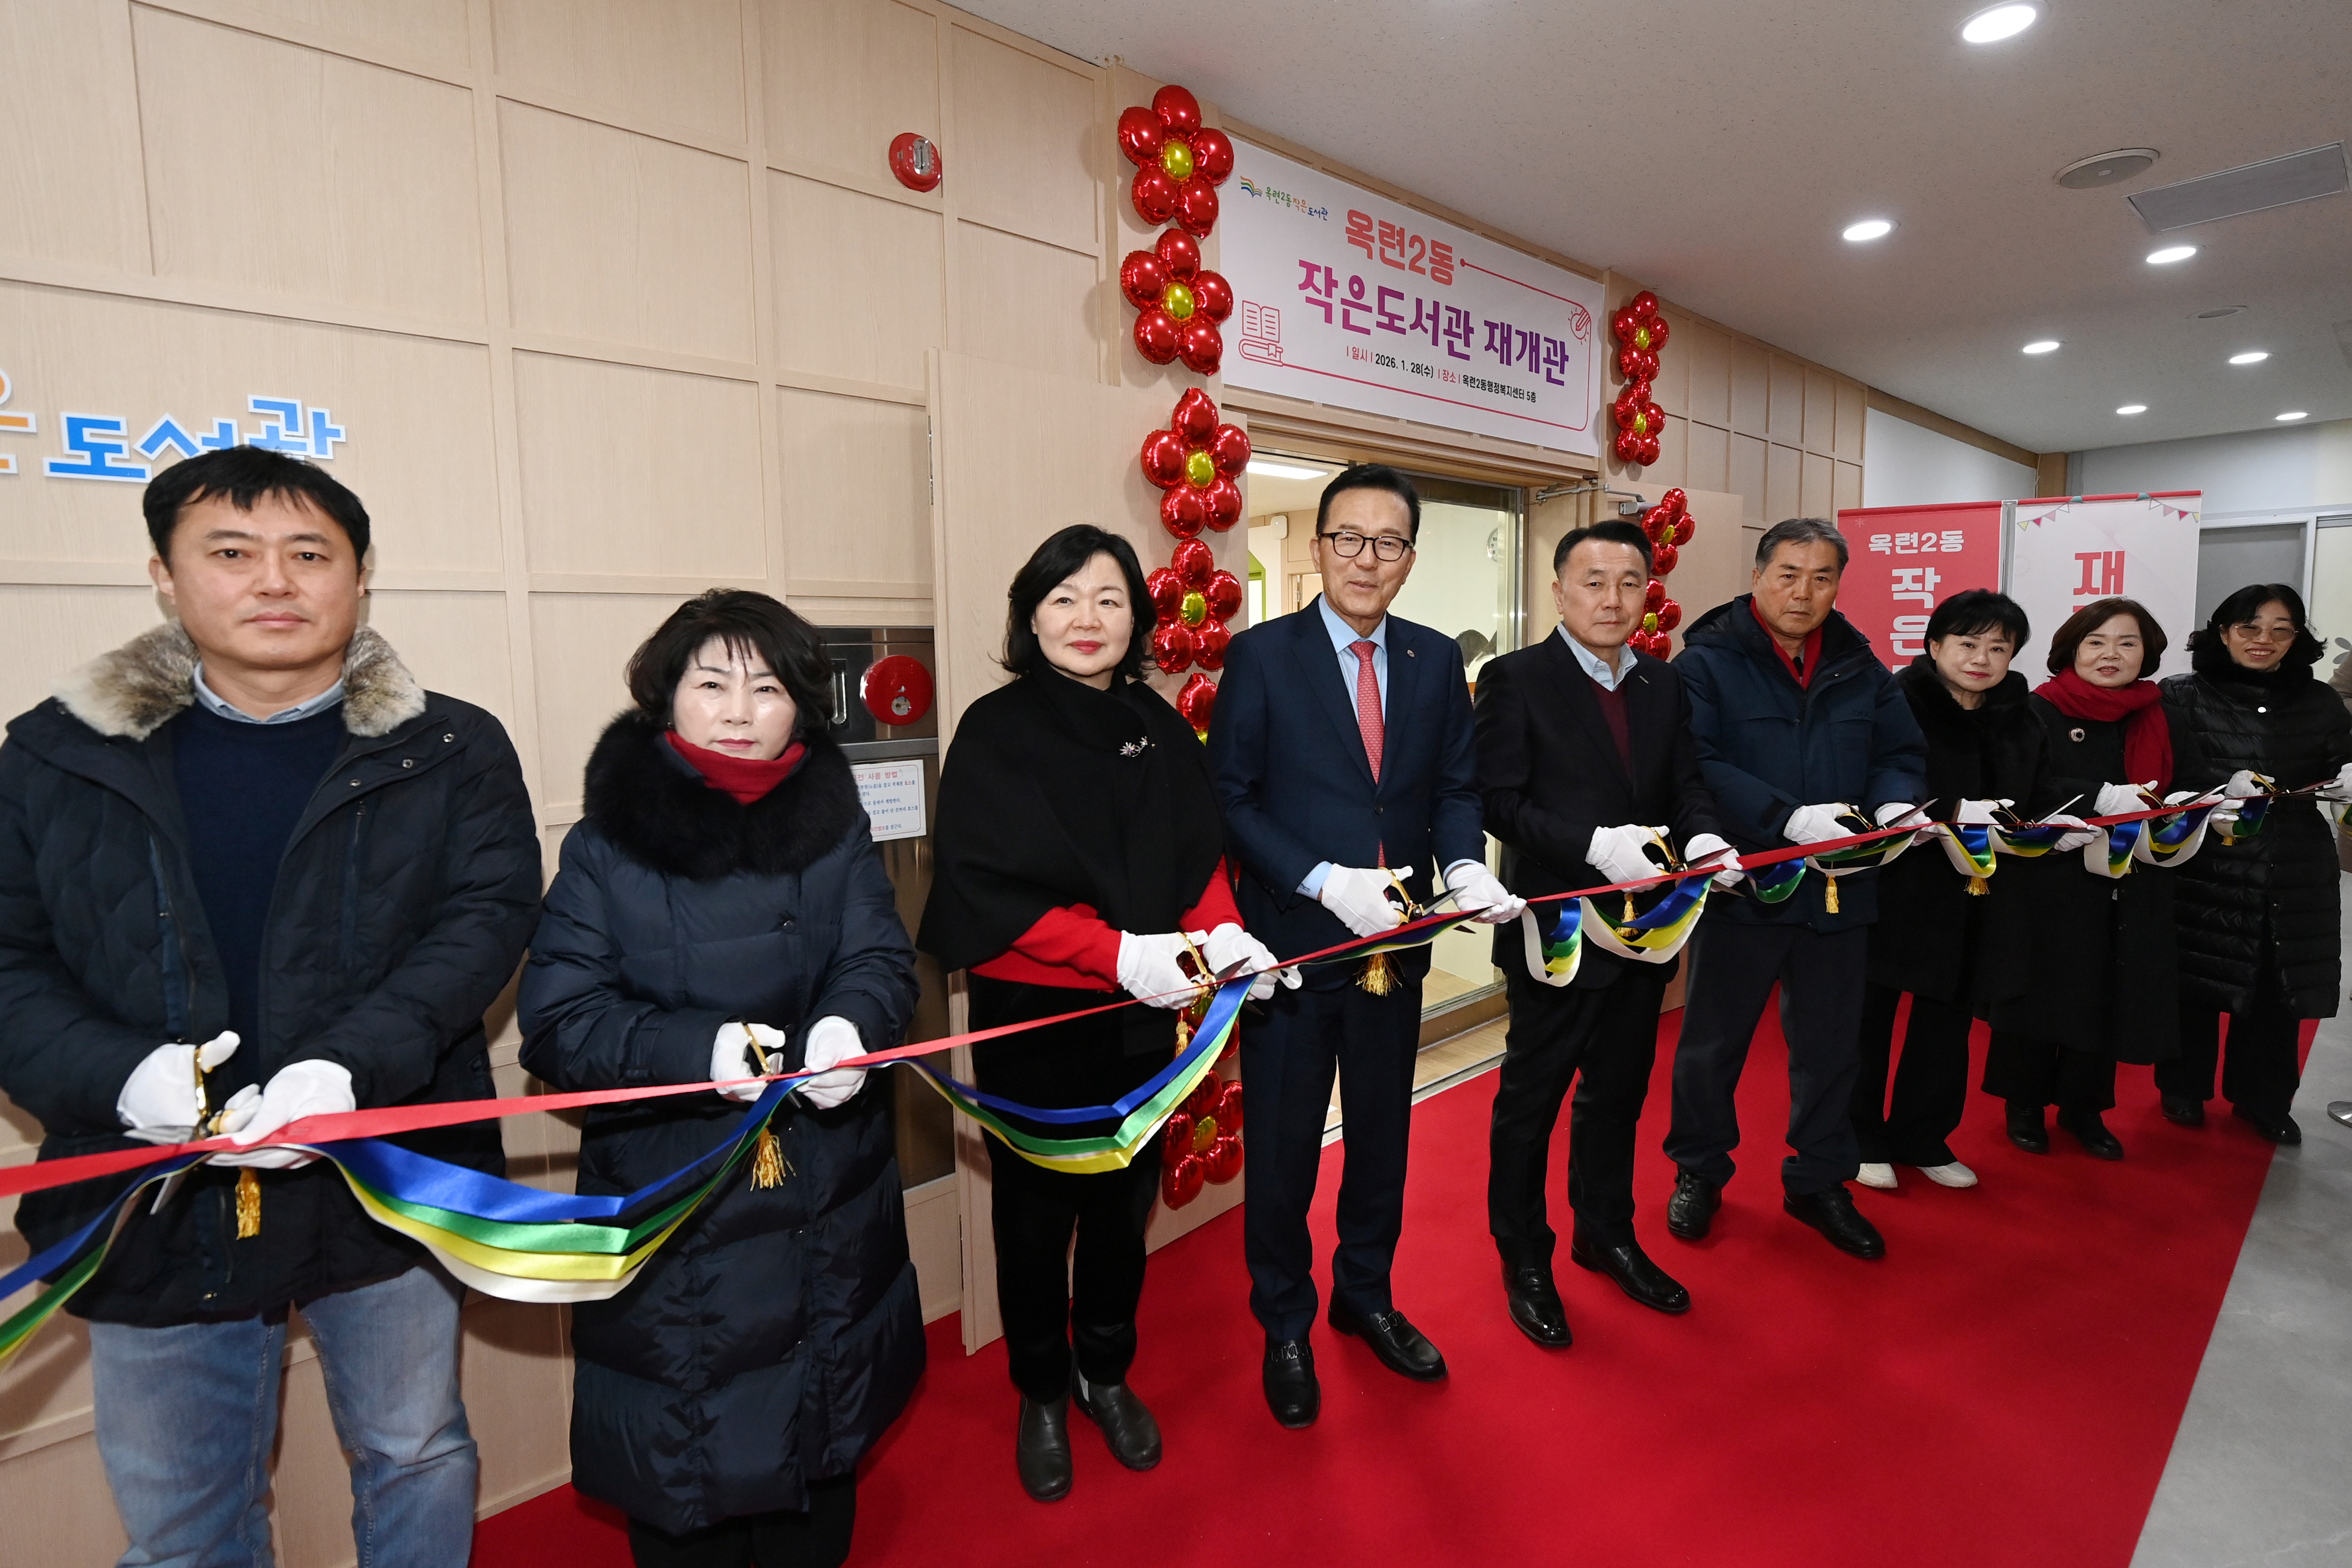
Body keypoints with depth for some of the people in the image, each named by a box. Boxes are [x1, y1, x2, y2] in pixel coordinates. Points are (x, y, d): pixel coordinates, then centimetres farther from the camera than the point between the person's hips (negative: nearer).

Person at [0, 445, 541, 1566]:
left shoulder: (449, 752, -4)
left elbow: (486, 918, -12)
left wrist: (353, 1065, -25)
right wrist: (117, 1076, -19)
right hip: (155, 1209, 2)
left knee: (416, 1459, 19)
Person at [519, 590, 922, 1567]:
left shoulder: (834, 824, 1)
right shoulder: (609, 841, -6)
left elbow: (881, 958, -3)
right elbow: (559, 1017, -11)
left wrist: (851, 1026, -26)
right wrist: (695, 1050, -28)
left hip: (828, 1210, 3)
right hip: (670, 1207, -2)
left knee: (822, 1449, 22)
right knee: (686, 1475, 12)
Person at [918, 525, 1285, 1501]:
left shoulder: (1159, 727, 3)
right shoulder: (995, 732, -11)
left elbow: (1201, 851, 6)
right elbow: (989, 888, -16)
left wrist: (1219, 930, -14)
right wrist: (1122, 951, -24)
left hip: (1143, 1016, 4)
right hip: (1033, 1016, -3)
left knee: (1124, 1202, 17)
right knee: (1037, 1210, 14)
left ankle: (1106, 1376, 42)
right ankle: (1042, 1396, 38)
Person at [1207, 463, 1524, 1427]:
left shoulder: (1437, 661, 5)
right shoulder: (1261, 656, -8)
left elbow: (1455, 787, 7)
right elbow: (1231, 799, -11)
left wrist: (1465, 867, -13)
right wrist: (1325, 882, -21)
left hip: (1397, 941, 4)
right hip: (1294, 942, -4)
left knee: (1382, 1133, 20)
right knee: (1283, 1149, 11)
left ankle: (1366, 1296, 44)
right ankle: (1285, 1327, 35)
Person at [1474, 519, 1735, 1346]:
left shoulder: (1664, 683, 8)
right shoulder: (1515, 678, -11)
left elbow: (1686, 782, 8)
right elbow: (1500, 802, -16)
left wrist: (1703, 835, -14)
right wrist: (1596, 843, -27)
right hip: (1558, 927, -6)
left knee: (1618, 1092, 21)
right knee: (1531, 1099, 9)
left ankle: (1607, 1236, 42)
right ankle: (1525, 1260, 28)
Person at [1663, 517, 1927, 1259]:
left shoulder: (1860, 667, 8)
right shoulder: (1708, 661, -9)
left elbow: (1902, 754, 11)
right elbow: (1696, 764, -20)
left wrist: (1894, 806, -12)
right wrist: (1789, 817, -28)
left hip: (1839, 889, 5)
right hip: (1741, 883, -5)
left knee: (1830, 1045, 17)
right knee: (1711, 1043, 10)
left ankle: (1819, 1181, 35)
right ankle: (1699, 1171, 30)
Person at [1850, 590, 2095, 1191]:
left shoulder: (2020, 718, 11)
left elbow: (2037, 796, 15)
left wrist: (2057, 824, -6)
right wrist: (1954, 813, -29)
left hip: (1981, 897, 7)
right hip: (1897, 887, -7)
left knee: (1949, 1019, 17)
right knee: (1873, 1013, 3)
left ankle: (1921, 1137, 32)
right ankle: (1861, 1136, 19)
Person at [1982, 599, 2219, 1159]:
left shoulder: (2166, 723, 10)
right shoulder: (2039, 712, -6)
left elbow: (2200, 792, 5)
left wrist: (2222, 808, -16)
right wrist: (2100, 799, -28)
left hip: (2132, 892, 4)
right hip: (2047, 886, -4)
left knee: (2110, 999, 9)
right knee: (2042, 992, 3)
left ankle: (2084, 1106, 27)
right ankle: (2025, 1104, 21)